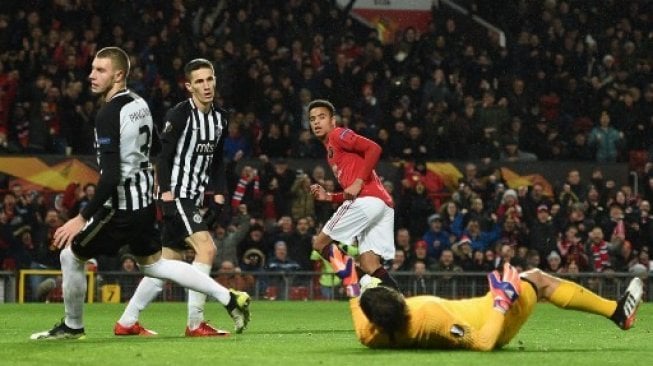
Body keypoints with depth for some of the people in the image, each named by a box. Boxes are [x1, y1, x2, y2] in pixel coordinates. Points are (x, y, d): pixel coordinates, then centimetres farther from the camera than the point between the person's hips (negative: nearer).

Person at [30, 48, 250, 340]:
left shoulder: (109, 114, -21)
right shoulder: (139, 104, 6)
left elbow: (111, 176, -26)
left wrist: (82, 218, -23)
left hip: (121, 205, -9)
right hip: (144, 200, 9)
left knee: (71, 256, 6)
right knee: (153, 264, 22)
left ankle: (72, 326, 20)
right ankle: (230, 299, 19)